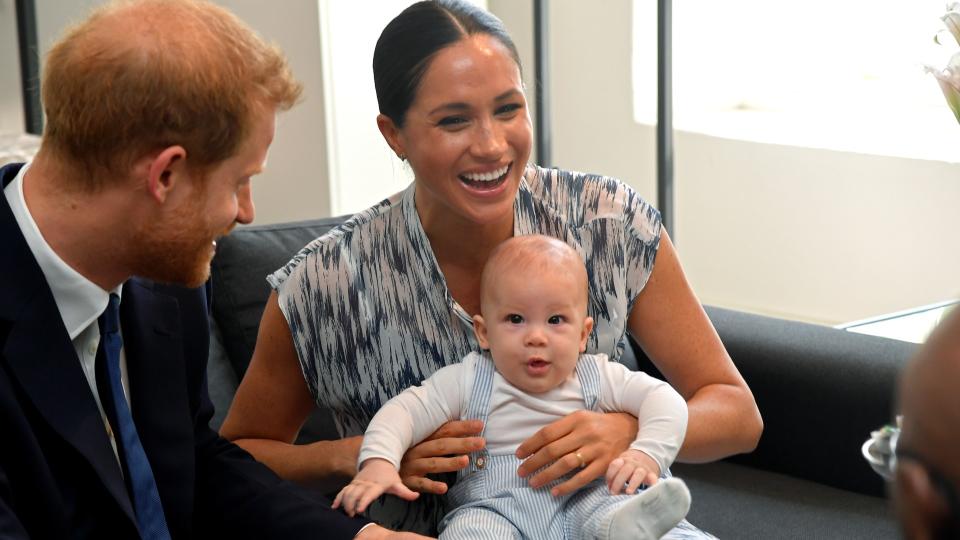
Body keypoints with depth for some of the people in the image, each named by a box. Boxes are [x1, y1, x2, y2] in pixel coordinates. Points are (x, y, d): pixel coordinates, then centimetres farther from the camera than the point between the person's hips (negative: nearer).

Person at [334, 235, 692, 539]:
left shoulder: (596, 378, 9)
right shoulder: (468, 382, 6)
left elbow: (664, 398, 6)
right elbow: (404, 411, 1)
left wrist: (647, 453, -14)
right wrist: (378, 463, -19)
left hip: (581, 500, 1)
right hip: (494, 506, -1)